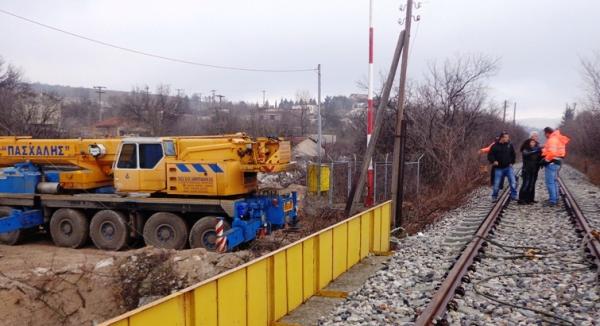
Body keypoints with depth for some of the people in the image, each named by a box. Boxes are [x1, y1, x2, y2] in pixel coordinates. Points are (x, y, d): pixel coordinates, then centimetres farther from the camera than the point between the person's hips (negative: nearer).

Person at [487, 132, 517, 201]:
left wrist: (511, 162, 9)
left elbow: (513, 155, 17)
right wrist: (493, 161, -18)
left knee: (513, 182, -8)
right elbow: (490, 155, -3)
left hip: (508, 167, 2)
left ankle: (514, 196, 4)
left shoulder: (510, 145, 4)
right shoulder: (495, 146, -5)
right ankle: (494, 197, 19)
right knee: (496, 184, 2)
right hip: (499, 168, -2)